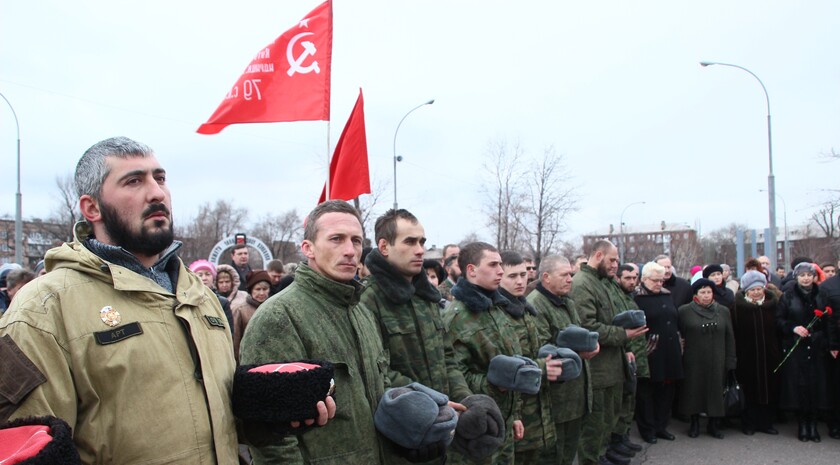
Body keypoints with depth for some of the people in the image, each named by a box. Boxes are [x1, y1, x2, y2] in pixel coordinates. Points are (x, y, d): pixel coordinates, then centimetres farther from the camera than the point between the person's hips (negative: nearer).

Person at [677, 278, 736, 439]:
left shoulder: (723, 311, 6)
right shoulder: (684, 311, -3)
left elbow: (729, 338, 7)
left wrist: (730, 361, 3)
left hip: (717, 362, 2)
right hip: (693, 362, -2)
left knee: (715, 391, 7)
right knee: (694, 391, 5)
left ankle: (714, 424, 21)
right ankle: (694, 424, 20)